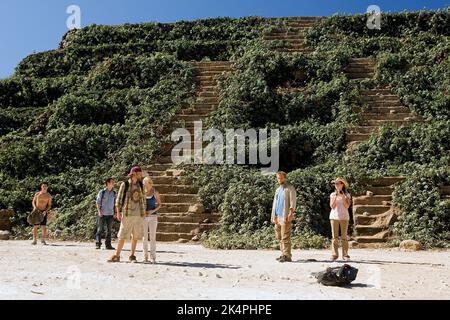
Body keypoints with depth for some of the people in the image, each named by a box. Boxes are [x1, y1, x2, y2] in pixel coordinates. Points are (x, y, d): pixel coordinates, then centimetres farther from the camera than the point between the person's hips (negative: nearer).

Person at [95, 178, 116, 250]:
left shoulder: (114, 193, 10)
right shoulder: (102, 192, -1)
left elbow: (116, 204, 15)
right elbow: (98, 202, -1)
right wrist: (99, 211, -11)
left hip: (110, 214, 4)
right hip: (102, 214, -4)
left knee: (109, 230, 5)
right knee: (100, 229, -2)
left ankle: (108, 245, 10)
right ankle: (98, 244, 2)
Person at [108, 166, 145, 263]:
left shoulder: (140, 185, 10)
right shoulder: (124, 184, -2)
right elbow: (119, 199, -2)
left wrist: (144, 213, 12)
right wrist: (118, 212, -9)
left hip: (139, 215, 4)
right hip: (127, 215, -4)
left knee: (135, 236, 5)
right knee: (122, 236, -2)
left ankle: (132, 256, 13)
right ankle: (117, 256, 5)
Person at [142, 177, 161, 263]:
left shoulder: (155, 192, -3)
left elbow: (159, 204, 3)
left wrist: (152, 211, -14)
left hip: (153, 216, 0)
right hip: (143, 216, 1)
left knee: (153, 237, -3)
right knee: (144, 237, 2)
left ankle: (153, 257, 2)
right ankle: (145, 257, 10)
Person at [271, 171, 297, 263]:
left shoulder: (290, 188, -2)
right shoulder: (278, 190, 22)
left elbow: (293, 201, -11)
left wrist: (291, 212, -23)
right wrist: (273, 216, 19)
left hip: (285, 216, -8)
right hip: (278, 217, 8)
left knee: (285, 237, -11)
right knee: (279, 237, 10)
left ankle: (287, 256, -9)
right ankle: (283, 254, 17)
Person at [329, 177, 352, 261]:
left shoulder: (347, 195, 4)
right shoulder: (332, 195, 7)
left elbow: (347, 206, -7)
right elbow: (332, 206, -3)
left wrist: (342, 197, -14)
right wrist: (335, 197, -11)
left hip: (344, 217, -1)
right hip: (334, 216, 1)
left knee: (344, 236, -2)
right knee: (334, 237, 0)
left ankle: (345, 254, 2)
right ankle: (334, 254, 1)